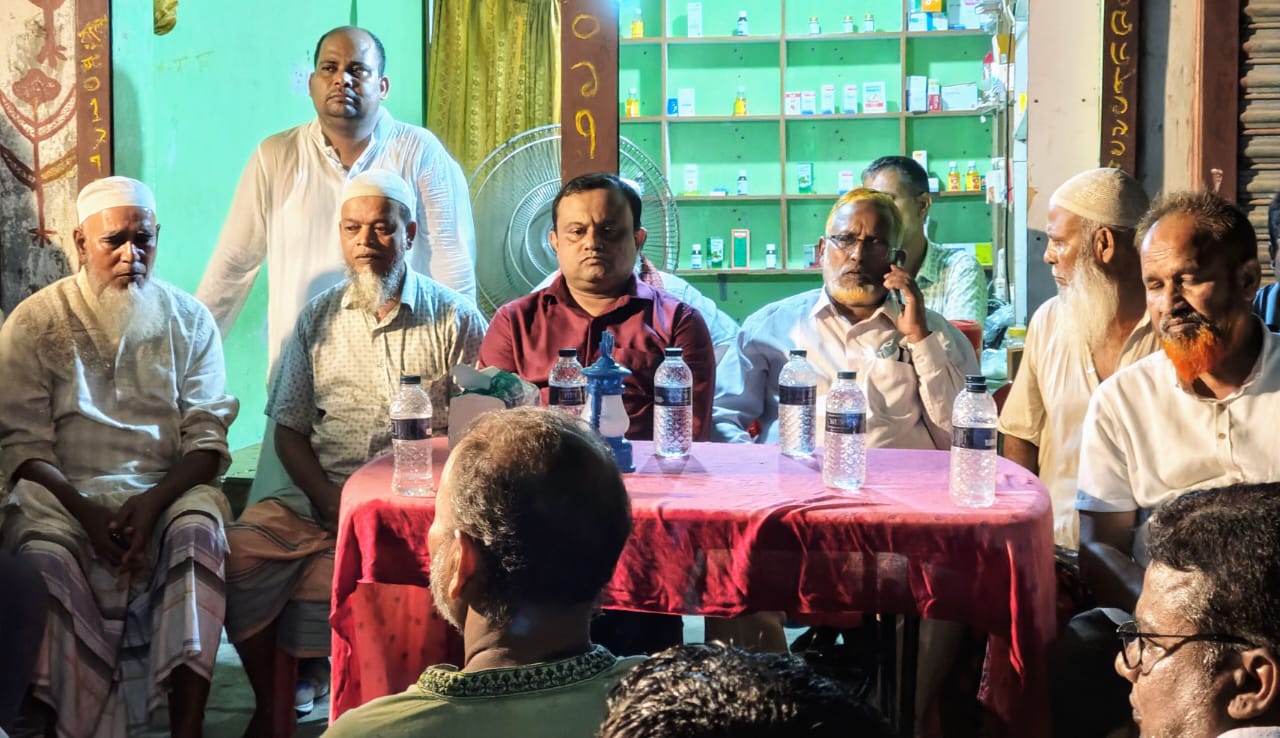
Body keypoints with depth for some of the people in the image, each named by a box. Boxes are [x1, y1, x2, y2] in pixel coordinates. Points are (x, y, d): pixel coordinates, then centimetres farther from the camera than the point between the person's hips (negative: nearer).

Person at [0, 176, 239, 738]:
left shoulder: (190, 320, 10)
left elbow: (207, 437, 4)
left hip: (168, 489, 1)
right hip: (65, 492, -1)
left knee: (198, 530, -31)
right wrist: (86, 511, -18)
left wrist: (155, 501, -16)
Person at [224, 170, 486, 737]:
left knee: (323, 580, -29)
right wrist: (331, 503, -6)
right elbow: (290, 430, 11)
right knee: (239, 553, -21)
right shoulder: (320, 319, 14)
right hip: (320, 495, 4)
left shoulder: (455, 320, 4)